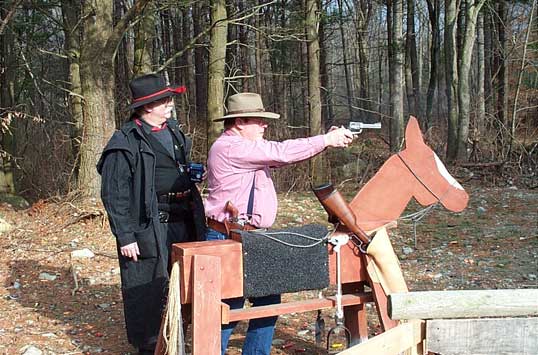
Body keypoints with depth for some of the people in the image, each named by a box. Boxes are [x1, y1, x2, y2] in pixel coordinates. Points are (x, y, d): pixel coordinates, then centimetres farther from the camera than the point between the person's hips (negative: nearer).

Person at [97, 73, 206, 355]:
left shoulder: (174, 131, 14)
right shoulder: (126, 141, -11)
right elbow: (114, 193, -13)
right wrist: (125, 236, -17)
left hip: (183, 224, 8)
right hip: (149, 228, -7)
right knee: (148, 290, 1)